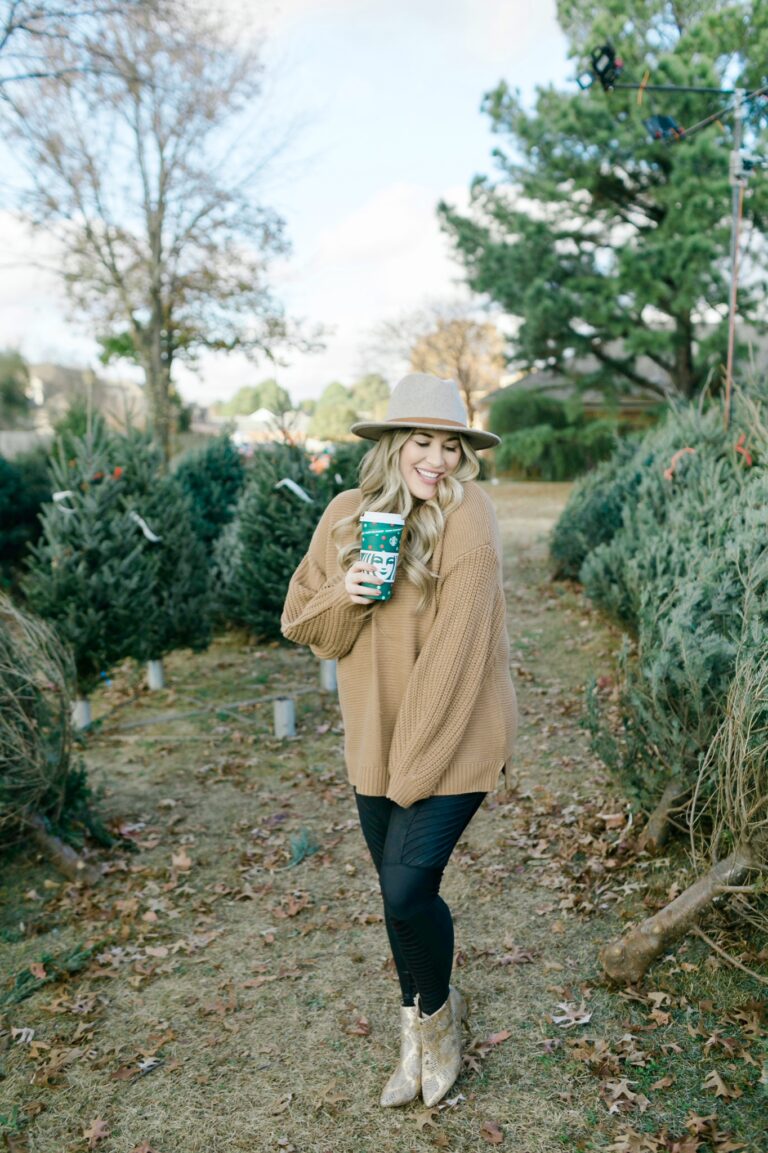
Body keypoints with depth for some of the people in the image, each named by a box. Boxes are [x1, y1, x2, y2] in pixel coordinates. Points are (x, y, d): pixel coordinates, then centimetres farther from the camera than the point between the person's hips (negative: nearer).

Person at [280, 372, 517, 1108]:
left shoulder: (467, 518, -16)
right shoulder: (348, 515, 0)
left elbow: (455, 648, -19)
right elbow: (301, 623, 5)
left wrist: (414, 764, -18)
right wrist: (343, 594, -18)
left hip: (452, 738, -5)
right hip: (374, 740, 5)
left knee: (408, 891, -7)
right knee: (397, 891, 15)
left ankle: (437, 1014, 28)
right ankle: (419, 1038, 40)